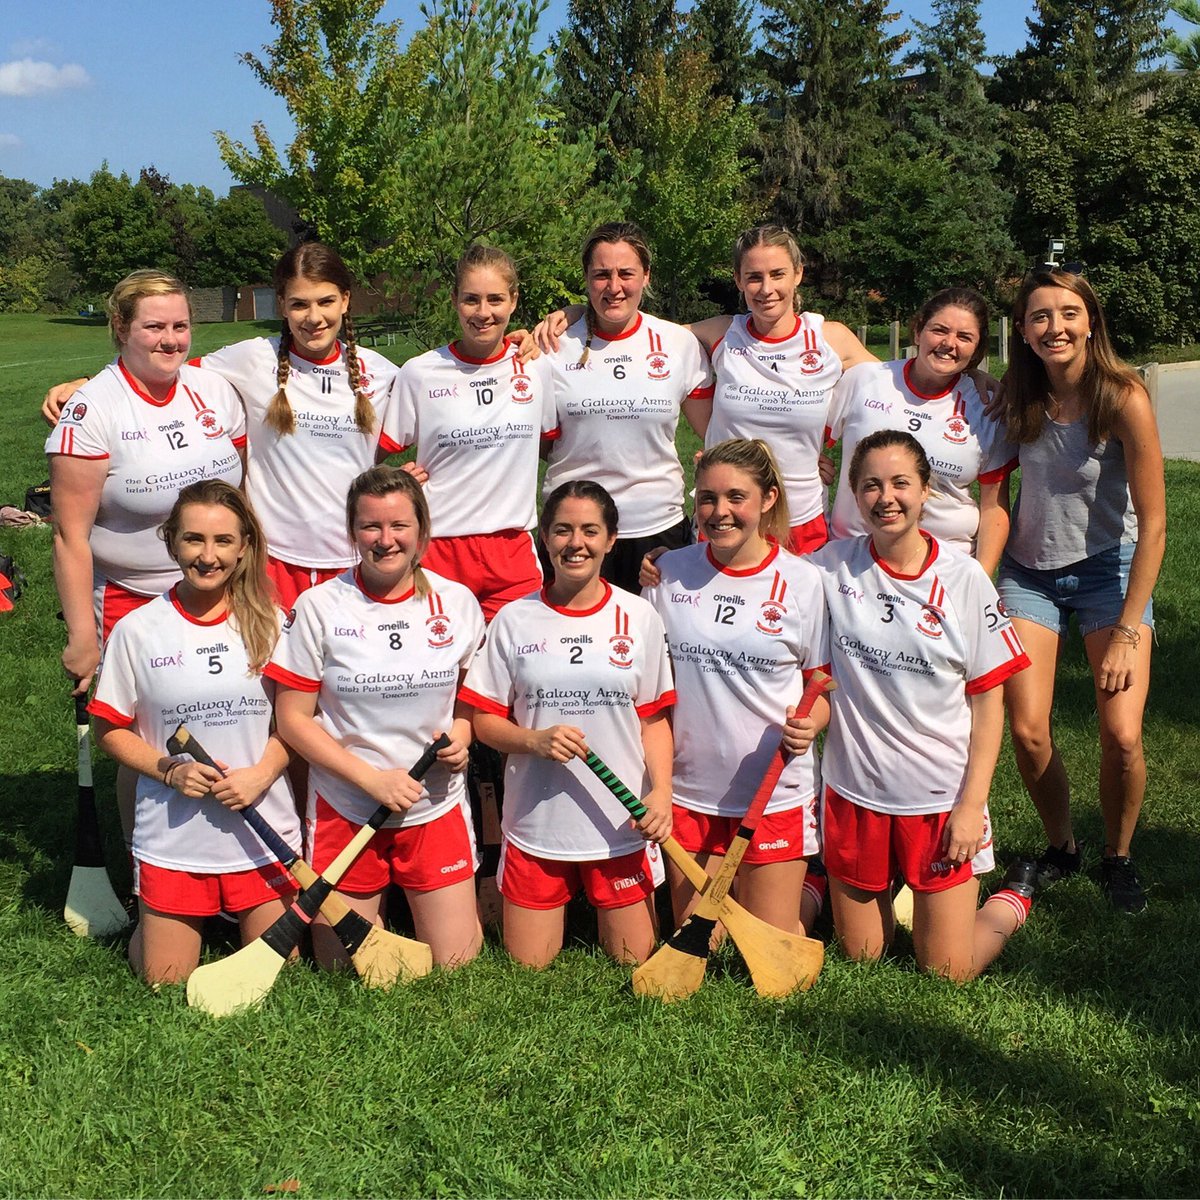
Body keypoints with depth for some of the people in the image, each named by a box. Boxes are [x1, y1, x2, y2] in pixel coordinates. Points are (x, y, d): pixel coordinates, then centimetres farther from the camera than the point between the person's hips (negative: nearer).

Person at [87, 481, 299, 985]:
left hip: (263, 831, 1)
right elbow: (110, 729, 1)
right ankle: (150, 919, 37)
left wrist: (261, 774, -14)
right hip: (172, 836, 0)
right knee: (167, 982, 7)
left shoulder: (268, 623, -2)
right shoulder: (137, 630, -5)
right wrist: (169, 771, -15)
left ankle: (241, 914, 36)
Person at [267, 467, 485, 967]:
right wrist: (372, 779, -15)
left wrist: (461, 734, -10)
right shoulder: (318, 606, -8)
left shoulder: (457, 602, -1)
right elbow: (293, 719, -6)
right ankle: (374, 906, 35)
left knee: (455, 963, 3)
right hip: (344, 811, -1)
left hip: (436, 808, 2)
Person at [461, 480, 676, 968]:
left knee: (634, 963, 8)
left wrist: (661, 791, -12)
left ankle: (602, 916, 38)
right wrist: (536, 740, -18)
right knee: (528, 969, 9)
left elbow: (653, 717, 4)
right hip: (535, 823, 0)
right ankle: (566, 905, 39)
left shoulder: (639, 617, 0)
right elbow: (485, 721, 2)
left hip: (621, 824, 0)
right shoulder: (514, 620, -1)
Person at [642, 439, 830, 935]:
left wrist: (808, 724, -19)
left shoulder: (802, 583, -6)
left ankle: (808, 888, 33)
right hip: (688, 790, 2)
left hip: (776, 794, -2)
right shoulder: (668, 574, -1)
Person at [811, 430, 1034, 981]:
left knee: (946, 972, 5)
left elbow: (989, 700, -5)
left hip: (942, 796, -2)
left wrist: (972, 804, -11)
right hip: (855, 790, 2)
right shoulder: (833, 565, -6)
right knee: (860, 956, 15)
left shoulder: (962, 577, -9)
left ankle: (1013, 899, 33)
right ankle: (891, 886, 45)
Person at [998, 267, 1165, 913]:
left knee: (1122, 735, -14)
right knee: (1026, 731, -7)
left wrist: (1128, 630, -18)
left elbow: (1153, 522, -17)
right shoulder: (1017, 397, -7)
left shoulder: (1123, 398, -19)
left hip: (1109, 569, -3)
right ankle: (1060, 848, 21)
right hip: (1029, 571, 3)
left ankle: (1118, 858, 15)